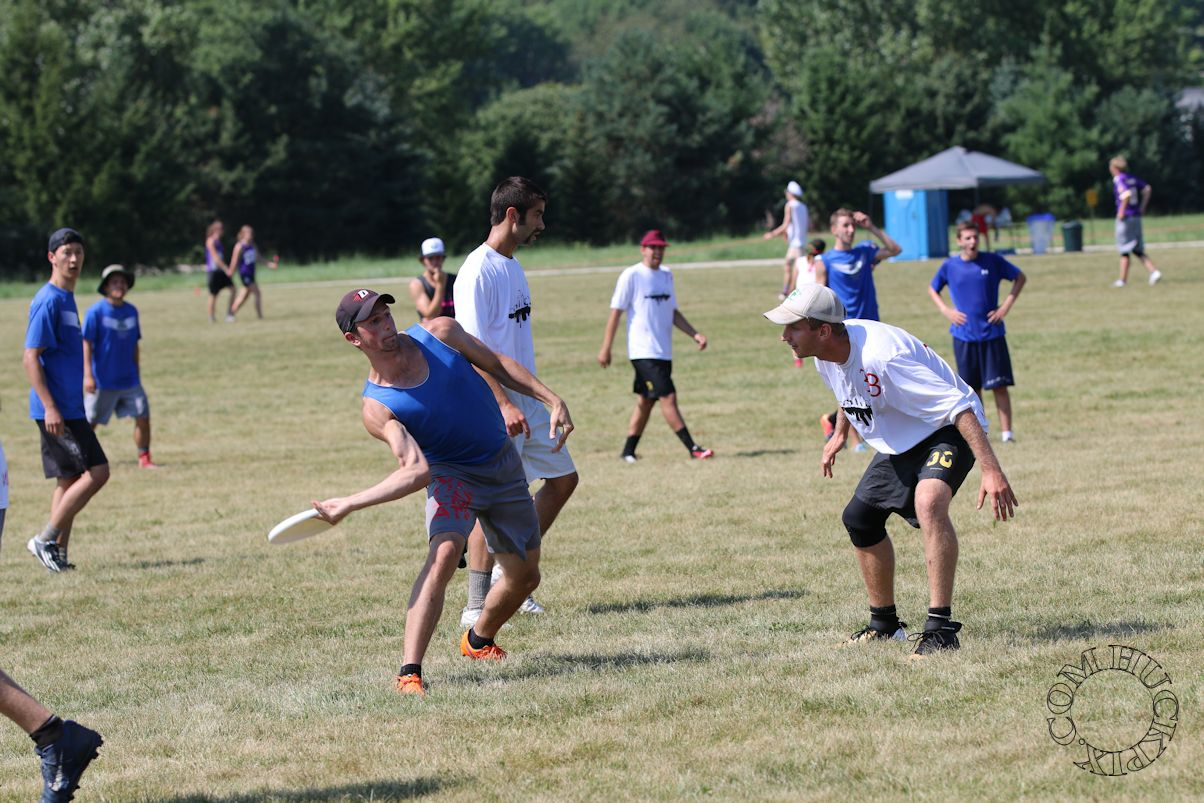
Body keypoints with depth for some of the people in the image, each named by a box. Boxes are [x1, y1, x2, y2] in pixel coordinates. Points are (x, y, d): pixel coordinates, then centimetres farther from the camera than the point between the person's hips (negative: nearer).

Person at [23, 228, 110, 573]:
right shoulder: (48, 301, -14)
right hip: (56, 410, -9)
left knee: (70, 480, 9)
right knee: (96, 472, -11)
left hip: (69, 409, 9)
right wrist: (49, 407, -23)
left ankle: (57, 553, 10)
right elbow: (30, 358, -18)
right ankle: (46, 540, -6)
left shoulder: (67, 299, 15)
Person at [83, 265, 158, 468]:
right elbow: (86, 344, -11)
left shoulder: (131, 311, 6)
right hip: (102, 381, -4)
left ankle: (144, 458, 6)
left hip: (129, 380, 4)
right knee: (89, 422, 3)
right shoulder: (95, 312, -10)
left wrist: (136, 373, 17)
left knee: (143, 416, -4)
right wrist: (88, 375, -17)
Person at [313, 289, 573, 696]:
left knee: (525, 576, 13)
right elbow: (416, 470, -31)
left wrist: (552, 400, -5)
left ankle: (478, 641, 43)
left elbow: (498, 365, 2)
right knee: (444, 554, -32)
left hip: (504, 464, 5)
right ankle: (410, 672, -36)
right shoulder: (378, 408, -22)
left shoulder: (440, 333, -11)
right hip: (452, 475, -5)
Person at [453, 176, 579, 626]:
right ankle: (476, 608, -3)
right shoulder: (478, 272, -16)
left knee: (563, 478, 12)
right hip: (496, 407, -10)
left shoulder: (512, 265, 13)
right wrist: (504, 404, -27)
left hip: (526, 401, 10)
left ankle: (510, 572, 19)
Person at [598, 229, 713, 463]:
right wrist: (606, 349, -8)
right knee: (668, 397, -12)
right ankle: (693, 449, -13)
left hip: (663, 352, 7)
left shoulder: (666, 275, 13)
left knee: (646, 401, 12)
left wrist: (694, 334, 5)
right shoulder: (631, 276, -7)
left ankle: (628, 451, 20)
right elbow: (616, 312, -6)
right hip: (644, 352, -7)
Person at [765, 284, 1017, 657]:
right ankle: (884, 622, 34)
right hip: (899, 444, 10)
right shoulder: (827, 356, -10)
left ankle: (941, 627, -34)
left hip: (947, 433, -10)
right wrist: (839, 435, 30)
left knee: (929, 502, -35)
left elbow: (957, 407, -38)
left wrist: (991, 471, -43)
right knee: (859, 517, 15)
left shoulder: (880, 356, -37)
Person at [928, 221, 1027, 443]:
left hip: (992, 333, -1)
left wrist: (1006, 305, -1)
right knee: (972, 388, 6)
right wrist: (946, 310, 1)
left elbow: (1020, 277, 9)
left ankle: (1007, 432, -3)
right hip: (964, 336, 1)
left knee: (999, 385, -6)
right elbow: (932, 290, 17)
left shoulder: (993, 261, -2)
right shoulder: (949, 266, 1)